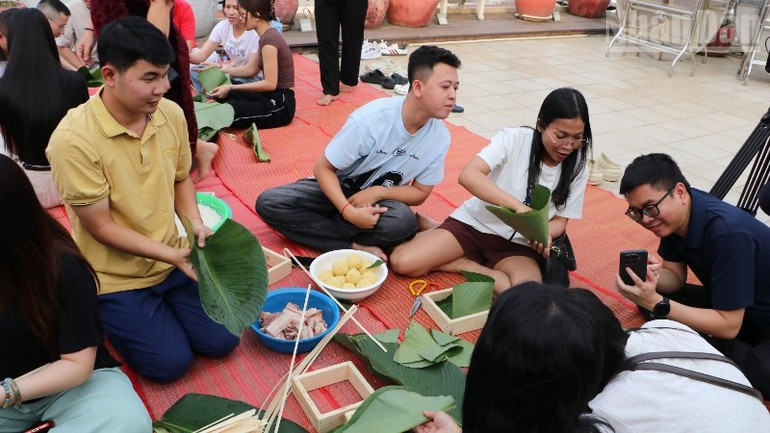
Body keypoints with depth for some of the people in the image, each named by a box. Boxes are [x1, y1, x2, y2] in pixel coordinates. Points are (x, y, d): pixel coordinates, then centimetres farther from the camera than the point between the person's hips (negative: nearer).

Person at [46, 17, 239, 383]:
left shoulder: (171, 113, -9)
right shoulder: (73, 139, -25)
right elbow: (100, 226, -19)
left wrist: (195, 223, -11)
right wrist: (172, 255, -23)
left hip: (172, 258, 5)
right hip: (116, 277, -4)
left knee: (222, 341, 0)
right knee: (171, 363, -6)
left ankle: (162, 305, 25)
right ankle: (105, 317, 21)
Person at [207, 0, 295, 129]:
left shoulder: (269, 39, -20)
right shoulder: (268, 36, 10)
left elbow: (270, 83, -24)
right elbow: (252, 69, 18)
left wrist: (231, 87, -22)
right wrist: (220, 69, 13)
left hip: (280, 105, -10)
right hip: (270, 97, 10)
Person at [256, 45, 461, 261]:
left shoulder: (440, 137, -16)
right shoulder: (371, 119, -27)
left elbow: (420, 193, -5)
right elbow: (323, 168, -18)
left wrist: (379, 192, -24)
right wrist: (348, 211, -33)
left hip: (380, 199, 1)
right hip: (338, 189, -1)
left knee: (404, 221, -34)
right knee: (268, 203, -22)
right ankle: (356, 247, -24)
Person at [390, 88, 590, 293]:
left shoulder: (576, 167, -6)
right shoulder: (513, 138, -16)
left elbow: (560, 220, 2)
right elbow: (467, 176, -29)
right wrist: (518, 206, -39)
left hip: (517, 244, 2)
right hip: (474, 223, -2)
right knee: (402, 262, -20)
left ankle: (464, 263, -10)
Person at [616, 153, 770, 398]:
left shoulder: (728, 233, -34)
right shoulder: (674, 215, -11)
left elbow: (728, 326, -29)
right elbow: (675, 278, 0)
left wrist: (655, 303, -35)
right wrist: (652, 278, -24)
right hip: (725, 304, 7)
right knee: (647, 296, -4)